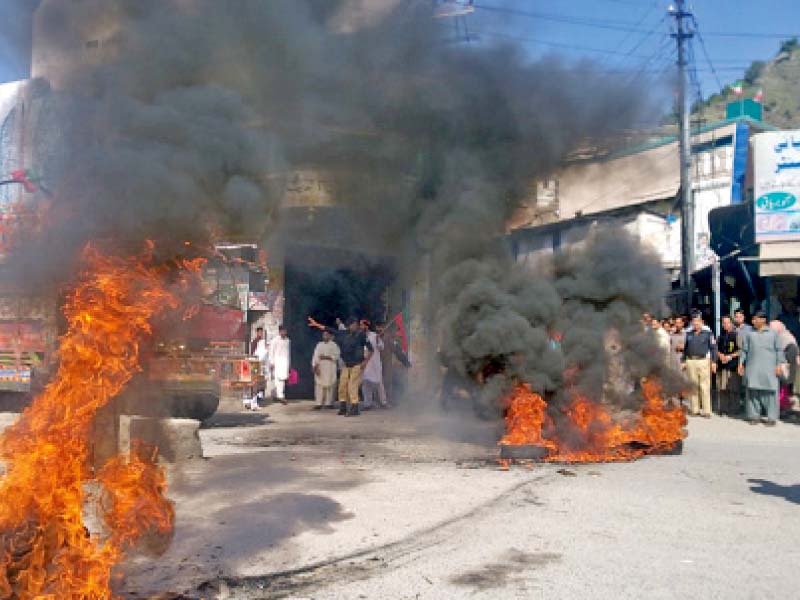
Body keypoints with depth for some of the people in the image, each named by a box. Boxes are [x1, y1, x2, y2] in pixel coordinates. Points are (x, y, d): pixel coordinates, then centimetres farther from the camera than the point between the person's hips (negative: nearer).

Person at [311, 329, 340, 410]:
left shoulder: (334, 345, 5)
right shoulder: (319, 345, 13)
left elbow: (336, 356, -4)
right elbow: (315, 356, 4)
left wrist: (326, 357, -14)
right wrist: (315, 366, -9)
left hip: (330, 369, -2)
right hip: (320, 368, 2)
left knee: (329, 385, -4)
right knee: (319, 385, -3)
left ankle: (328, 403, 3)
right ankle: (319, 403, -2)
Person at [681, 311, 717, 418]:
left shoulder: (708, 333, 2)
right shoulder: (688, 334, 13)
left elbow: (713, 348, 1)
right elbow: (685, 348, 17)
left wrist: (714, 362, -5)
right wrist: (683, 361, 12)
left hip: (703, 361, -4)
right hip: (690, 362, 4)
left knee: (705, 387, -4)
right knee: (693, 387, 6)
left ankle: (706, 411, 0)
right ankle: (695, 410, 12)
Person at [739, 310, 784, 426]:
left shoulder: (773, 333, 6)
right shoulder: (749, 334, 11)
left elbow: (778, 350, 4)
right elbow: (744, 350, 12)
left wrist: (778, 365, -3)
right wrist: (741, 363, 5)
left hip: (769, 368, -2)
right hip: (753, 368, 2)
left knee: (770, 392, -2)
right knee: (753, 392, 2)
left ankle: (772, 417, 4)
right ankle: (754, 416, 9)